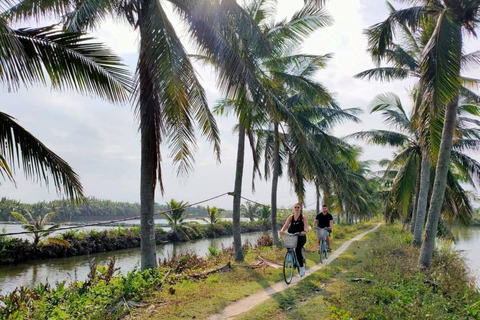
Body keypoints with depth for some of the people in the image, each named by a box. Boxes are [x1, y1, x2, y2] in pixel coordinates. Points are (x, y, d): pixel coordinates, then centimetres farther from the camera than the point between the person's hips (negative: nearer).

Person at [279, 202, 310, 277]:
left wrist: (305, 231, -37)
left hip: (301, 237, -3)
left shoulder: (303, 217, 0)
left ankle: (302, 267, -12)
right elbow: (285, 225, -5)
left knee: (297, 249, -25)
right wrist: (282, 230, -28)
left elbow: (307, 227, -13)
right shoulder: (291, 217, 7)